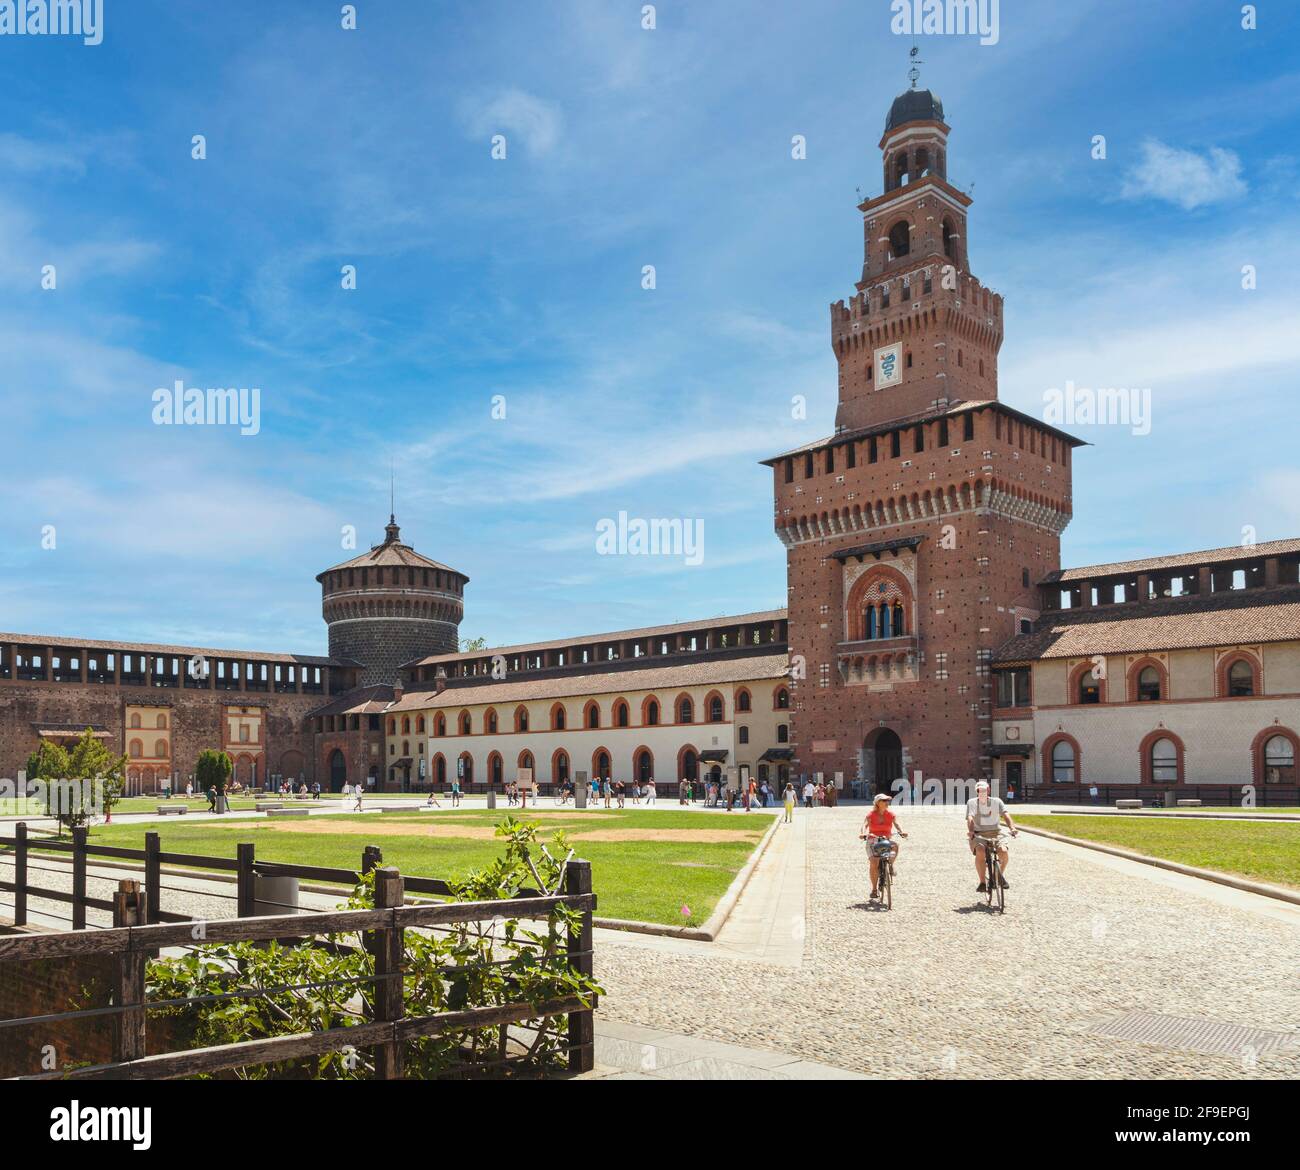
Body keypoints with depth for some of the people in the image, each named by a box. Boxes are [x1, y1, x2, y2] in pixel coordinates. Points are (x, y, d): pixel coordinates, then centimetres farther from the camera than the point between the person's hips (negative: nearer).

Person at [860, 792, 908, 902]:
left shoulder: (890, 814, 5)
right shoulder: (871, 815, -2)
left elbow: (896, 824, -9)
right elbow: (865, 825, -15)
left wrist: (901, 832, -31)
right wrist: (863, 833, -36)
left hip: (887, 841, 2)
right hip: (873, 841, -2)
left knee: (896, 846, -32)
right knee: (874, 863, -23)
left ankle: (891, 865, -4)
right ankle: (874, 890, -10)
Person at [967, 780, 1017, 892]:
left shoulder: (996, 801, 5)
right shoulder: (971, 802, 4)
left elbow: (1005, 814, -10)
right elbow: (970, 818, -11)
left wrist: (1012, 827, -30)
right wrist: (970, 831, -31)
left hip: (996, 833, 1)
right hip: (979, 834, -1)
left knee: (1003, 851, -27)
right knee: (980, 852, -32)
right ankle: (982, 882, -17)